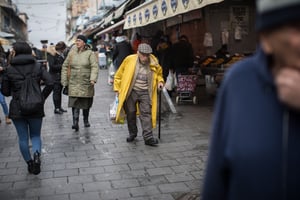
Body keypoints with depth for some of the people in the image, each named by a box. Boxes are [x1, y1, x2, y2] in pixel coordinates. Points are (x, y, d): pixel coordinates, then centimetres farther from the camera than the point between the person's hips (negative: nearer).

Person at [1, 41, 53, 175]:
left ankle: (29, 163, 16)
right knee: (35, 135, 14)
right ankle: (37, 154, -14)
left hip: (17, 109, -1)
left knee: (23, 138, 12)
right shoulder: (37, 67, 0)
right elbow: (50, 83, -11)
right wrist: (42, 97, 0)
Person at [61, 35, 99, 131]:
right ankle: (75, 123, -16)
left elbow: (95, 66, -11)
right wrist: (64, 80, 7)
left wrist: (93, 79, -25)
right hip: (74, 83, 1)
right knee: (74, 103, -11)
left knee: (86, 103, 11)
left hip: (86, 83, -1)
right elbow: (65, 66, 12)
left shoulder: (90, 53, -2)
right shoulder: (72, 53, 6)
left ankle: (86, 120, 32)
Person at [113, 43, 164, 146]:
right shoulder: (129, 60, -7)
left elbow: (159, 73, 20)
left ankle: (148, 137, -4)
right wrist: (117, 88, 4)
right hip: (131, 91, 0)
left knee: (146, 113, -6)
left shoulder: (154, 64, -2)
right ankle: (132, 133, 29)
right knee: (130, 113, 10)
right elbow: (119, 75, 4)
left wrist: (160, 81, 0)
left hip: (145, 92, 0)